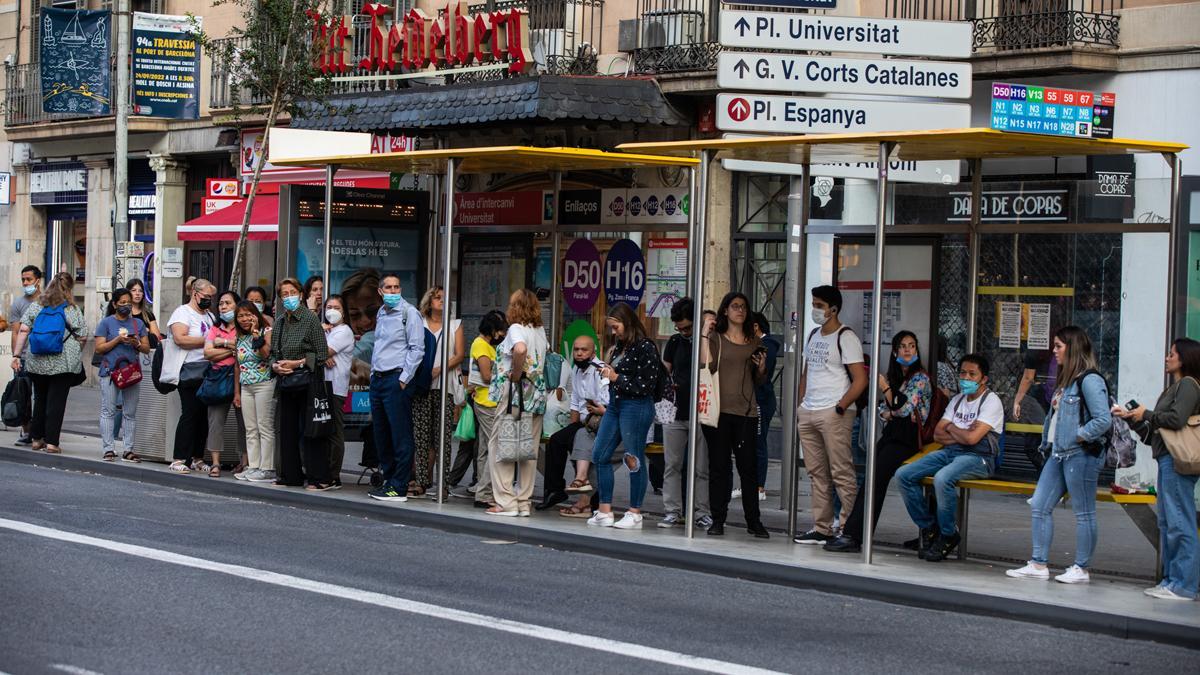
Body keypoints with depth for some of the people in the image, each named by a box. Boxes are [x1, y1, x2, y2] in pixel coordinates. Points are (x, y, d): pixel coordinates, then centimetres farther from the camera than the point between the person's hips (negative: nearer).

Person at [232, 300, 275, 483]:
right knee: (250, 430, 6)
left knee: (265, 428, -7)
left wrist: (255, 332, -18)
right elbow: (238, 366, 18)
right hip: (246, 387, 7)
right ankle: (253, 467, 8)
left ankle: (267, 469, -6)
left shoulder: (266, 331, -4)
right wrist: (236, 392, 16)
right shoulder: (240, 338, 15)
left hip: (264, 384, -7)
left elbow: (265, 353, -22)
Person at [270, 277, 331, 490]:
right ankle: (290, 475, 16)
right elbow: (273, 352, 19)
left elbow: (322, 353, -8)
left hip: (308, 381, -6)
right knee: (287, 430, 8)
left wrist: (297, 363, -14)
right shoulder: (279, 322, 13)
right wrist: (275, 366, -2)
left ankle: (318, 478, -4)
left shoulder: (311, 319, -5)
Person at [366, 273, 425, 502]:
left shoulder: (409, 313, -6)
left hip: (396, 379, -8)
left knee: (400, 436, -7)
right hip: (378, 380, 8)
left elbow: (417, 349, -11)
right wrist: (374, 374, 17)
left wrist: (403, 380, -15)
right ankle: (388, 480, 19)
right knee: (381, 435, 11)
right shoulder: (381, 314, 17)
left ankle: (399, 488, -6)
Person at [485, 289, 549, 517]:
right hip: (537, 396, 7)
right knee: (529, 450, 10)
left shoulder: (516, 329, -10)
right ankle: (524, 503, 12)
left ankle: (506, 502, -3)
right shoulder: (540, 331, 13)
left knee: (499, 447, 1)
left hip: (515, 395, -7)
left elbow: (520, 349, -30)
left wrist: (516, 374, -18)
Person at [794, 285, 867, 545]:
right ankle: (821, 528, 13)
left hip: (834, 414, -8)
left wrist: (840, 407, -16)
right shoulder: (813, 335, 18)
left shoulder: (846, 338, -7)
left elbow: (860, 380, -11)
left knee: (841, 474, -9)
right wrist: (800, 406, 16)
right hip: (808, 413, 8)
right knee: (817, 473, 9)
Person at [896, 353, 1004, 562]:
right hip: (950, 452, 8)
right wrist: (961, 434, -5)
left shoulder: (991, 401, -5)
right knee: (904, 475, -12)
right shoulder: (957, 400, 19)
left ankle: (948, 535, -16)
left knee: (942, 478, -37)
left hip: (978, 457, -8)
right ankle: (928, 527, 0)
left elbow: (972, 438, -16)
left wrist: (951, 428, 3)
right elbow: (937, 434, 11)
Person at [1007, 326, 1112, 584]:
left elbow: (1103, 420, -21)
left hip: (1081, 456, -10)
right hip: (1058, 454, 10)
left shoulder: (1090, 381, -13)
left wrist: (1077, 437, -14)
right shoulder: (1065, 380, 18)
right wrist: (1047, 441, 14)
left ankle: (1081, 569, 6)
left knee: (1083, 513, 0)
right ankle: (1038, 565, 11)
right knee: (1039, 506, 7)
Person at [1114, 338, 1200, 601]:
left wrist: (1146, 414, -8)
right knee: (1167, 522, 13)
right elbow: (1158, 427, 21)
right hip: (1168, 460, 11)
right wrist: (1131, 416, 19)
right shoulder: (1176, 386, 22)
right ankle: (1171, 579, 18)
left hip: (1177, 461, -11)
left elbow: (1176, 419, -22)